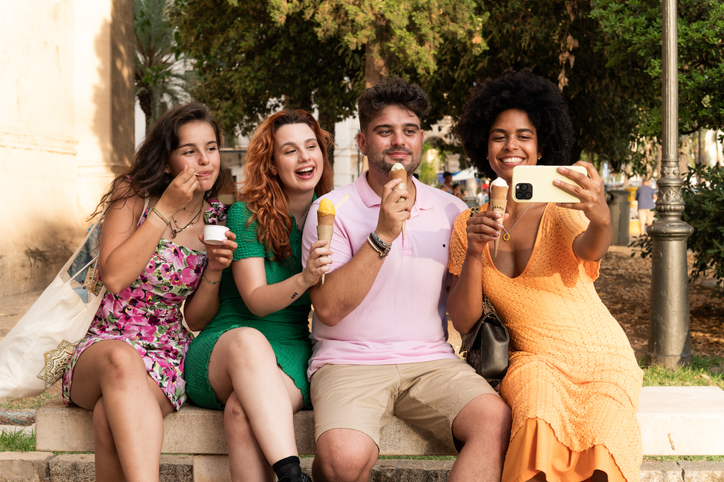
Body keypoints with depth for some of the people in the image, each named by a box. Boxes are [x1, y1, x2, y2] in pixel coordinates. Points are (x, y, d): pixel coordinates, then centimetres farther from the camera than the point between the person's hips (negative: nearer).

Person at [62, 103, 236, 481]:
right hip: (103, 346, -1)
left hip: (168, 358, 1)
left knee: (110, 416, -35)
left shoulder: (217, 219, 7)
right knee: (122, 359, -40)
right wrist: (167, 209, -14)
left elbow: (196, 318, 10)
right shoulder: (133, 194, 0)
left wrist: (215, 269, -10)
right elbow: (113, 277, -14)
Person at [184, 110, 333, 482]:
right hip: (222, 351, -2)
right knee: (248, 340, -41)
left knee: (242, 412, -35)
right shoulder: (245, 214, -1)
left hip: (291, 355, 2)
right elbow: (256, 301, -12)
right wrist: (304, 279, -30)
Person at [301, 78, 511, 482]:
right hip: (349, 361, -3)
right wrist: (382, 236, -16)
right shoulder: (332, 209, 0)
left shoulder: (451, 212, 10)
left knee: (496, 422, -26)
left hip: (431, 361, 3)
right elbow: (329, 309, -11)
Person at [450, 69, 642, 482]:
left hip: (603, 358, -1)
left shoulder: (562, 209, -3)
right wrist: (473, 253, -19)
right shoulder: (469, 224, 5)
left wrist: (601, 219, -52)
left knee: (602, 443, -31)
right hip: (535, 360, 1)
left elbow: (590, 249, -28)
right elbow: (463, 321, -2)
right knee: (539, 424, -33)